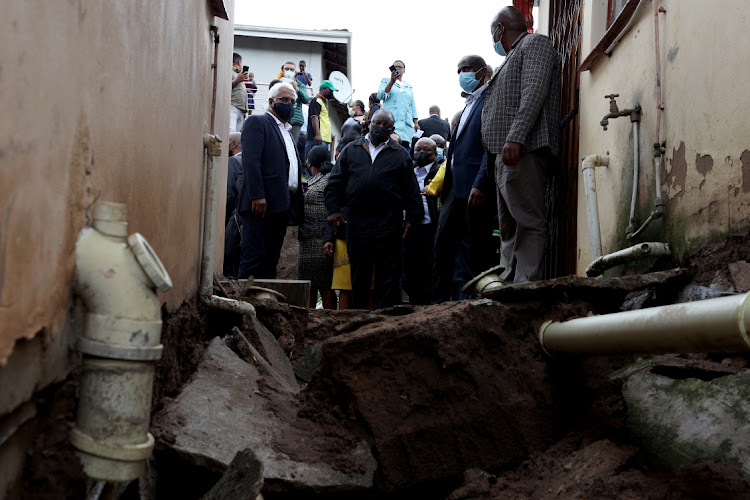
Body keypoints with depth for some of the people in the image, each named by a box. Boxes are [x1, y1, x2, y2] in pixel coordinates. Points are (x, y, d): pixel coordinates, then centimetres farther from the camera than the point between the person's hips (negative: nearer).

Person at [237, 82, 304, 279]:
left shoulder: (288, 132, 26)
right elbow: (251, 160, -11)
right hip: (262, 203, -8)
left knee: (271, 261, 6)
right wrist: (257, 196, -21)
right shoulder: (257, 122, 1)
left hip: (281, 205, 8)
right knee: (254, 256, -9)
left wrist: (297, 204, 11)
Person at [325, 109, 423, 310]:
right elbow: (335, 182, 10)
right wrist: (333, 209, 0)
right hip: (357, 219, 1)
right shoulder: (351, 150, 13)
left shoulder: (400, 154, 10)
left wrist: (412, 217, -1)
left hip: (389, 222, -1)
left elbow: (411, 189, 6)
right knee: (359, 272, 7)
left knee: (388, 272, 0)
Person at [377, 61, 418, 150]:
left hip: (406, 123, 4)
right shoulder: (386, 81, 14)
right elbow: (380, 96, -3)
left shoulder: (409, 86, 24)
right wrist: (392, 81, -13)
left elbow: (413, 105, 22)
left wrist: (416, 123, 9)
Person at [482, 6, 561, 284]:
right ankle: (511, 284, 9)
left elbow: (535, 91, -14)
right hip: (506, 154, 10)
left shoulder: (535, 43, 2)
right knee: (509, 228, 7)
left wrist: (515, 138, -25)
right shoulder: (513, 57, 31)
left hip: (523, 150, -10)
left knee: (529, 223, -15)